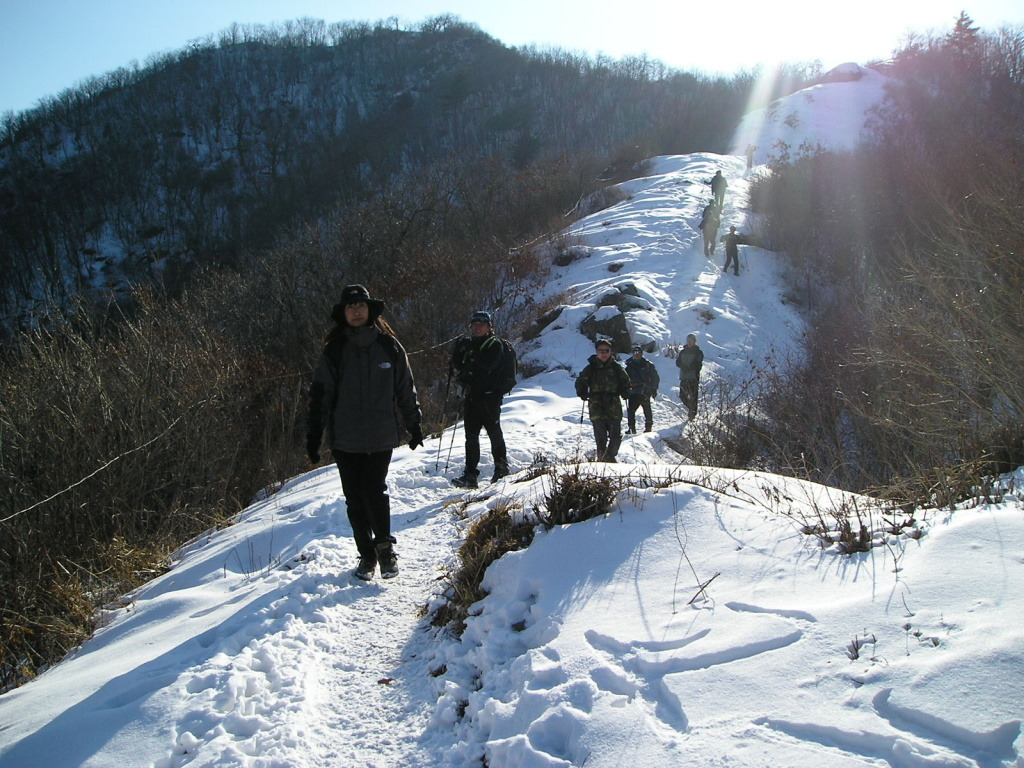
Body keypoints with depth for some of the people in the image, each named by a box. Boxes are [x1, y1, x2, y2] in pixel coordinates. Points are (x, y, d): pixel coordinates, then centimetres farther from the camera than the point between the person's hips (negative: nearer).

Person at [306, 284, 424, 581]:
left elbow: (406, 389, 10)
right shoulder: (334, 351, 3)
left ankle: (384, 546, 9)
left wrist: (414, 426, 12)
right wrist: (313, 435, 0)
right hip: (345, 437, 1)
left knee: (375, 490, -11)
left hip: (381, 435, -1)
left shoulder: (388, 346, 3)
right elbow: (319, 395, 5)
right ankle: (367, 555, 19)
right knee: (355, 497, 6)